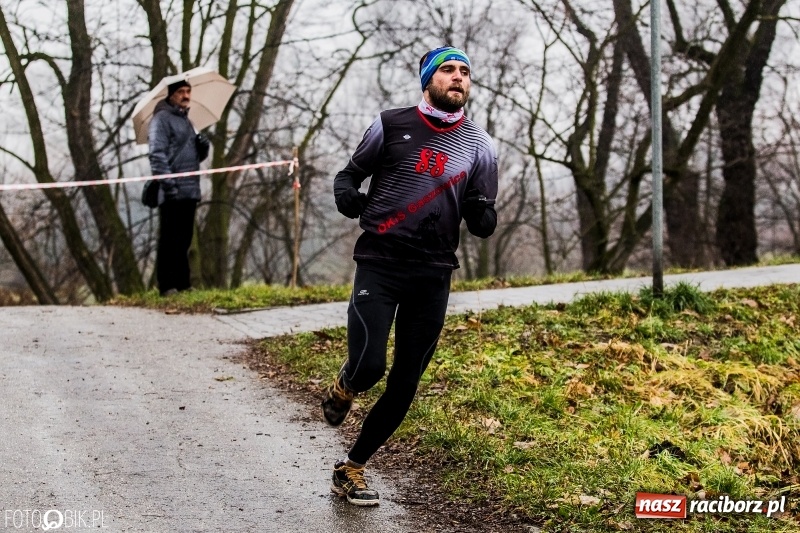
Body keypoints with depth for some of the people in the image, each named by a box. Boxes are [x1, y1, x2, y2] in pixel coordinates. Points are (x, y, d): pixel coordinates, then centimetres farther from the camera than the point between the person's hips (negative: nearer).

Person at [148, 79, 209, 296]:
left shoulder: (186, 121, 23)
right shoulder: (162, 118, -4)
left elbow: (197, 156, 26)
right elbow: (157, 154, -14)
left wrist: (203, 146, 3)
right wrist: (168, 183, -23)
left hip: (189, 192, 9)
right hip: (172, 193, -9)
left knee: (184, 240, 11)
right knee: (169, 240, -7)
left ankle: (183, 284, 16)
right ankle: (166, 286, -7)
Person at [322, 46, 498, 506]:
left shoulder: (480, 146, 8)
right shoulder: (392, 125, 3)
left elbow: (483, 225, 9)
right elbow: (349, 175, 13)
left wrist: (482, 214, -15)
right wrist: (349, 198, -11)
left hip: (433, 276, 3)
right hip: (379, 264, -2)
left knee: (404, 386, 3)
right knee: (368, 368, -18)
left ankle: (352, 469, 20)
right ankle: (343, 390, 19)